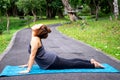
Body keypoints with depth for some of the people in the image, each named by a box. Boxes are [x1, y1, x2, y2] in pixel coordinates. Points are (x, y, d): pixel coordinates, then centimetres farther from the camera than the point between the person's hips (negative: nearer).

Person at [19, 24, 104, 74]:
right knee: (70, 61, 19)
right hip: (51, 59, 8)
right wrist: (28, 64, 20)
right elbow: (33, 54, 17)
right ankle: (90, 61, 26)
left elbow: (32, 55, -25)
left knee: (72, 64, 1)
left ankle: (94, 65, 8)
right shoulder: (36, 38, 6)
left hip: (51, 62, -8)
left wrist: (28, 70, -24)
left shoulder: (34, 39, -23)